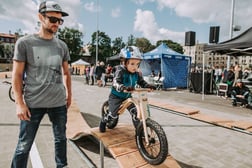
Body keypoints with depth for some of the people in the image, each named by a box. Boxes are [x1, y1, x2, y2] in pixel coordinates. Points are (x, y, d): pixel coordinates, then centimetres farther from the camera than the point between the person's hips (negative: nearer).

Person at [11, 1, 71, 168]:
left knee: (61, 139, 16)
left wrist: (69, 94, 14)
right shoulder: (24, 43, -3)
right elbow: (17, 75, -3)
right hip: (33, 104, -3)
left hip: (59, 103, 3)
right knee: (24, 145, 7)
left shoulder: (62, 46, 6)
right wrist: (19, 103, -8)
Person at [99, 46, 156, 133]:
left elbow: (142, 82, -1)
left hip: (127, 97, 5)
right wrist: (124, 88, -61)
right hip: (116, 96, -5)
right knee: (113, 115, -9)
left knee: (135, 112, -6)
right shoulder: (120, 71, -27)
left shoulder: (136, 74, -9)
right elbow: (115, 83, -41)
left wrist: (148, 86, -23)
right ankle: (103, 121, 24)